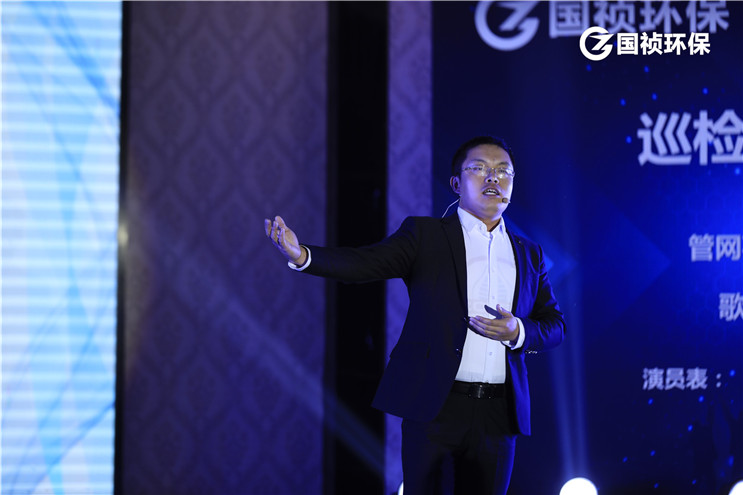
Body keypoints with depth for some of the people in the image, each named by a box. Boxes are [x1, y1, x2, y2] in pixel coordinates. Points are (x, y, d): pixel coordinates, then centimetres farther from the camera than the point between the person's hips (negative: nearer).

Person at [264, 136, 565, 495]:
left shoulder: (529, 254, 15)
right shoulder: (426, 235, 5)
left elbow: (555, 325, 15)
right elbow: (366, 263, -9)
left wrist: (519, 331, -8)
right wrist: (302, 255, -27)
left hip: (498, 415, 3)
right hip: (434, 408, -3)